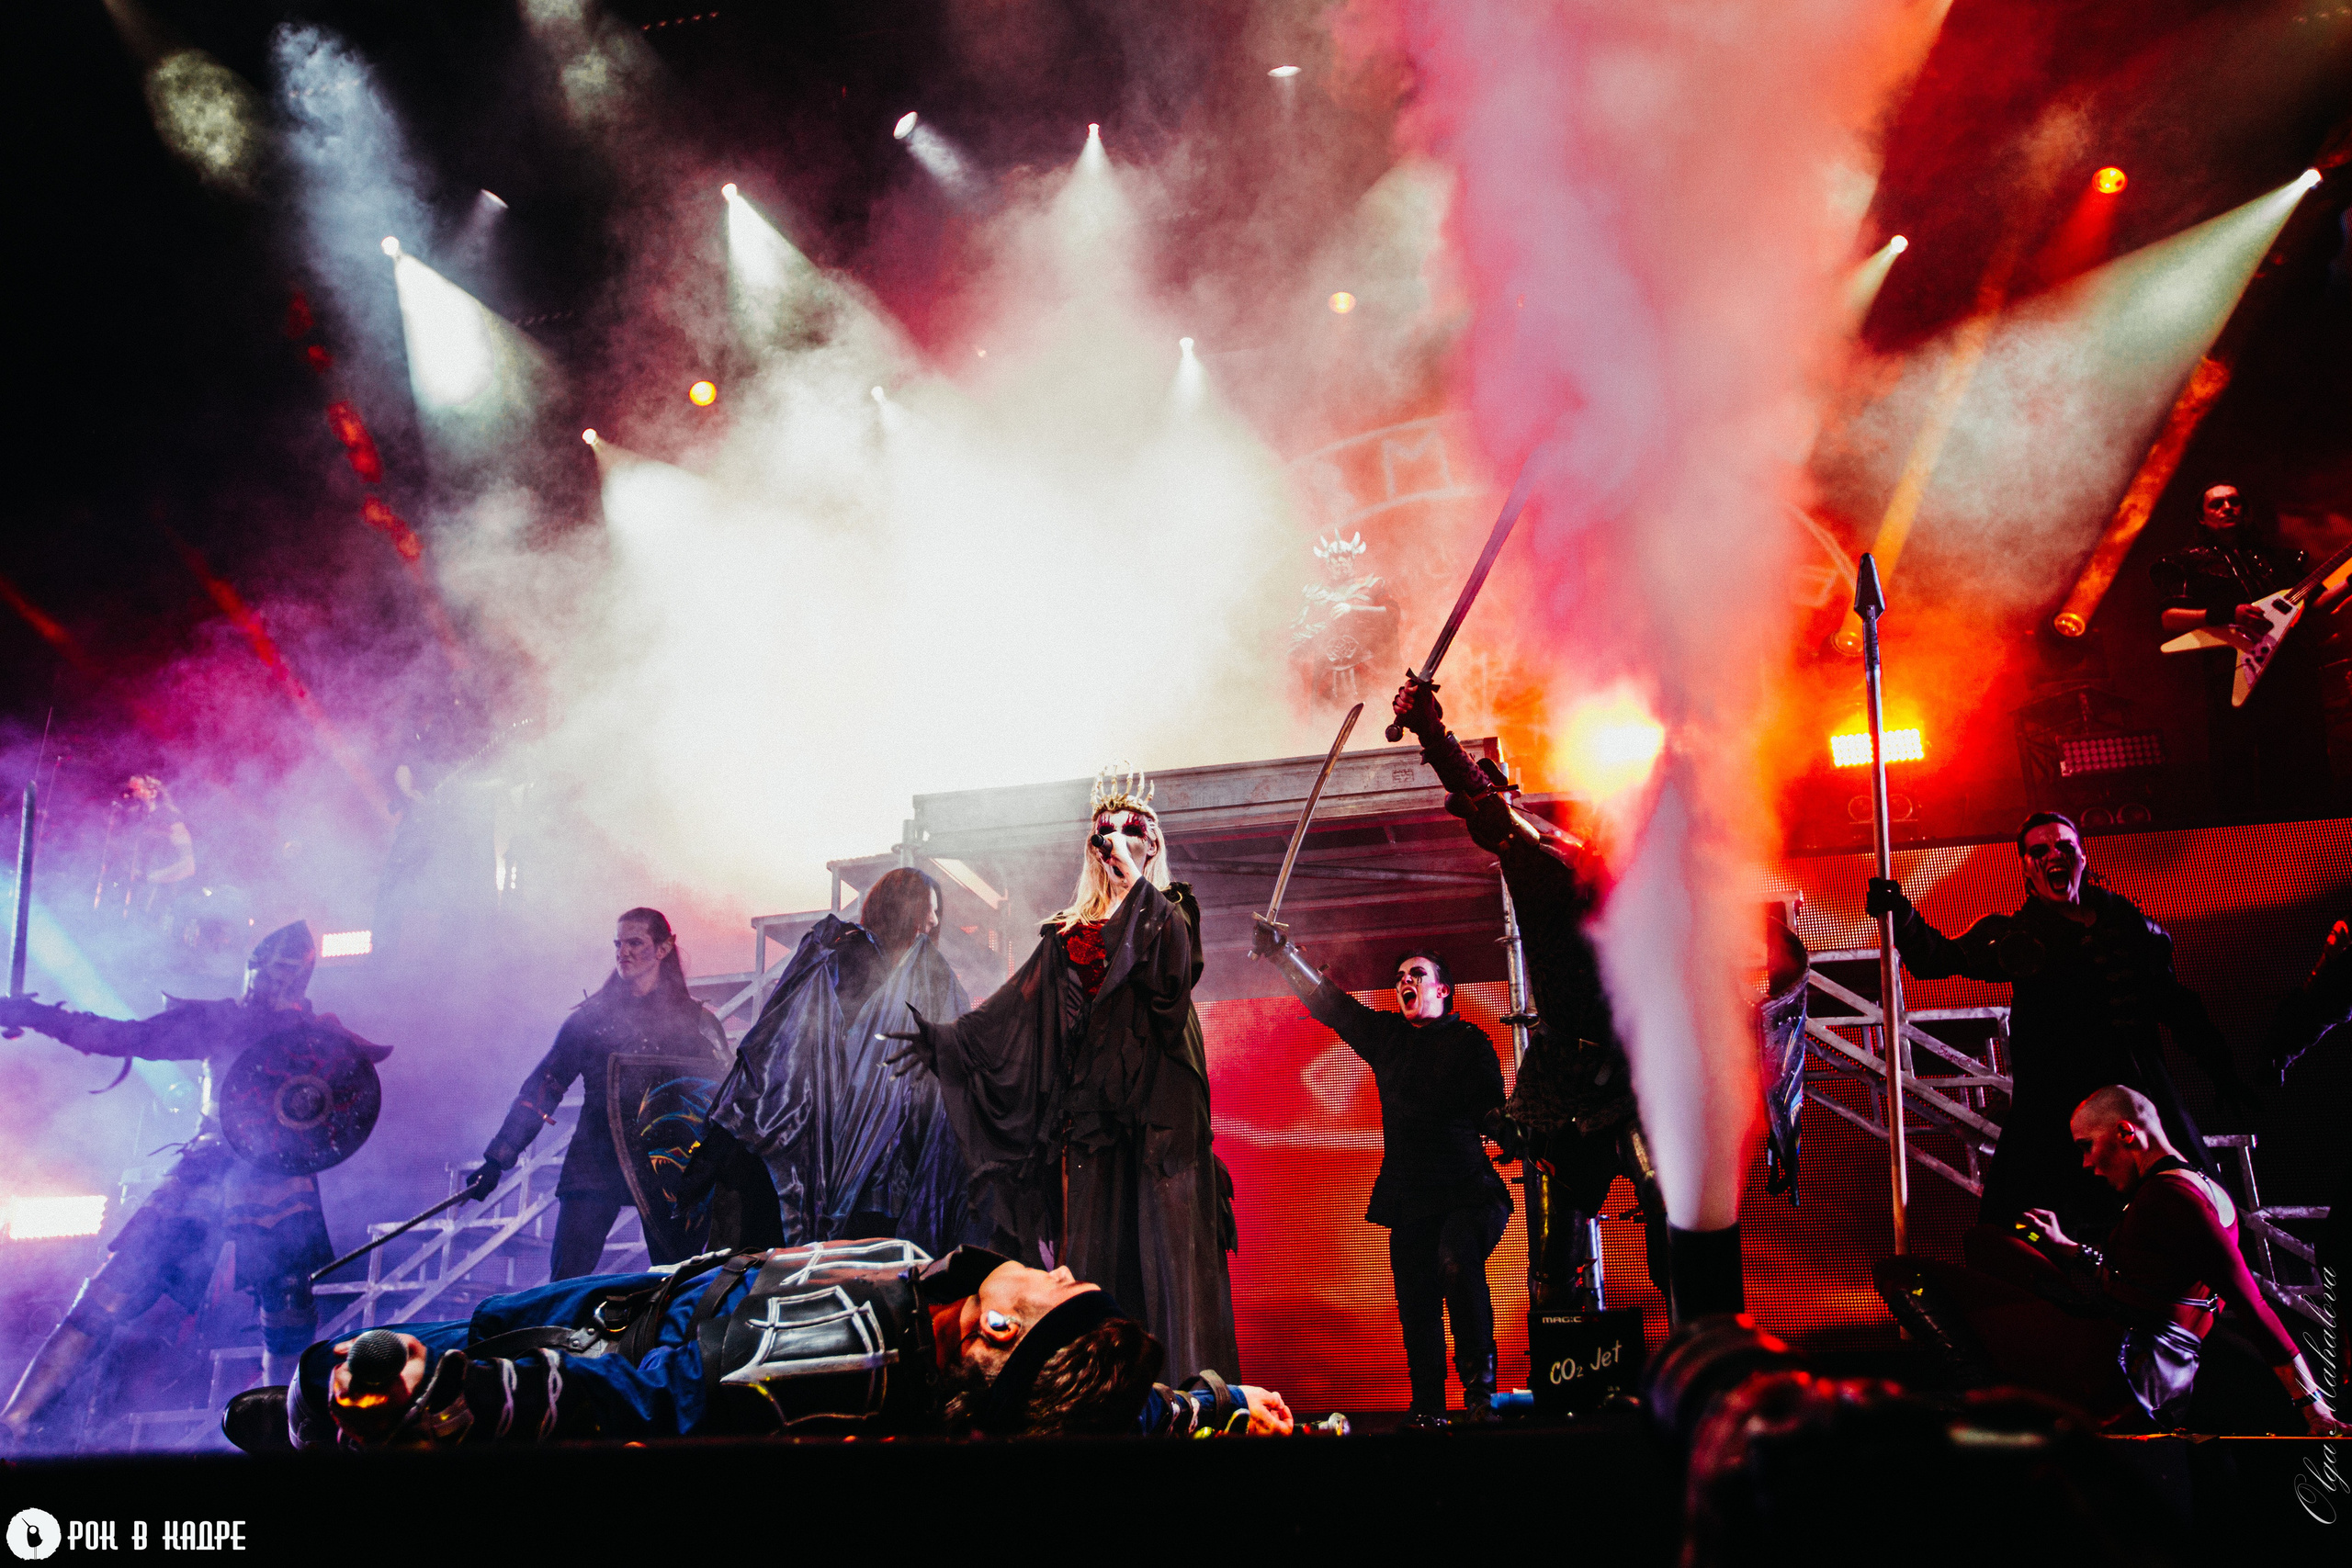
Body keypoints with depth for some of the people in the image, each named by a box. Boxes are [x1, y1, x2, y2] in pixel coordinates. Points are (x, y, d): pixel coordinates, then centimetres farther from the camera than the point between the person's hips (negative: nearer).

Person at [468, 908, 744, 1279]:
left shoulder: (697, 1021, 7)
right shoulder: (592, 1016, 9)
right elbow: (542, 1088, 8)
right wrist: (497, 1159, 2)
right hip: (596, 1163, 1)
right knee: (566, 1284, -8)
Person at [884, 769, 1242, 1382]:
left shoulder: (1169, 911, 12)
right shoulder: (1070, 932, 20)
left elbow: (1173, 965, -12)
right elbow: (1015, 1008, 14)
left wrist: (1133, 879, -10)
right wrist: (946, 1038, 3)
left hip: (1159, 1098, -3)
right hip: (1092, 1103, 3)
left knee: (1167, 1232, -10)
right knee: (1093, 1241, -1)